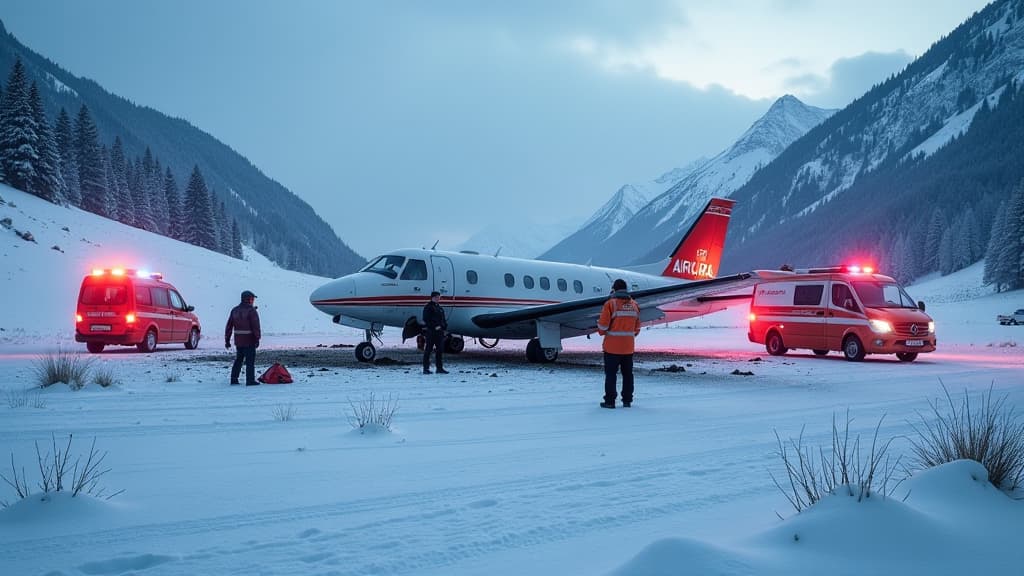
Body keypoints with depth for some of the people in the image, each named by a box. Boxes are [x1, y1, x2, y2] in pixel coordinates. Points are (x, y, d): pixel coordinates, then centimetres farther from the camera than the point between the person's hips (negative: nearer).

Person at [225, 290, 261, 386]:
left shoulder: (235, 310, 10)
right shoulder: (251, 310, -10)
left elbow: (229, 327, 11)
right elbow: (256, 326, -17)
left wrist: (227, 340, 15)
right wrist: (257, 339, -14)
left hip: (238, 341, 6)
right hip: (249, 341, -6)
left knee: (238, 360, 17)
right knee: (250, 361, -1)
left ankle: (234, 379, 17)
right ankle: (250, 380, -4)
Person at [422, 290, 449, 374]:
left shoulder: (439, 307, 19)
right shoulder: (428, 307, -4)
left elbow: (443, 319, 21)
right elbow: (426, 320, -12)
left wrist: (444, 326, 1)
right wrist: (434, 326, -18)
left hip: (439, 331, 7)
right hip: (430, 331, -7)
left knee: (440, 350, 8)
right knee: (428, 350, -3)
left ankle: (439, 368, 13)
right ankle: (426, 368, 0)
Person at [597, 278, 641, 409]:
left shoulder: (611, 304, -12)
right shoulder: (634, 305, 6)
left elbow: (602, 325, -11)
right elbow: (637, 327, 13)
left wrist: (602, 332, 10)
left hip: (612, 347, -5)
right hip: (628, 347, 5)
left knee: (611, 374, 1)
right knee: (627, 373, 13)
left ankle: (610, 401, 1)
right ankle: (627, 400, 16)